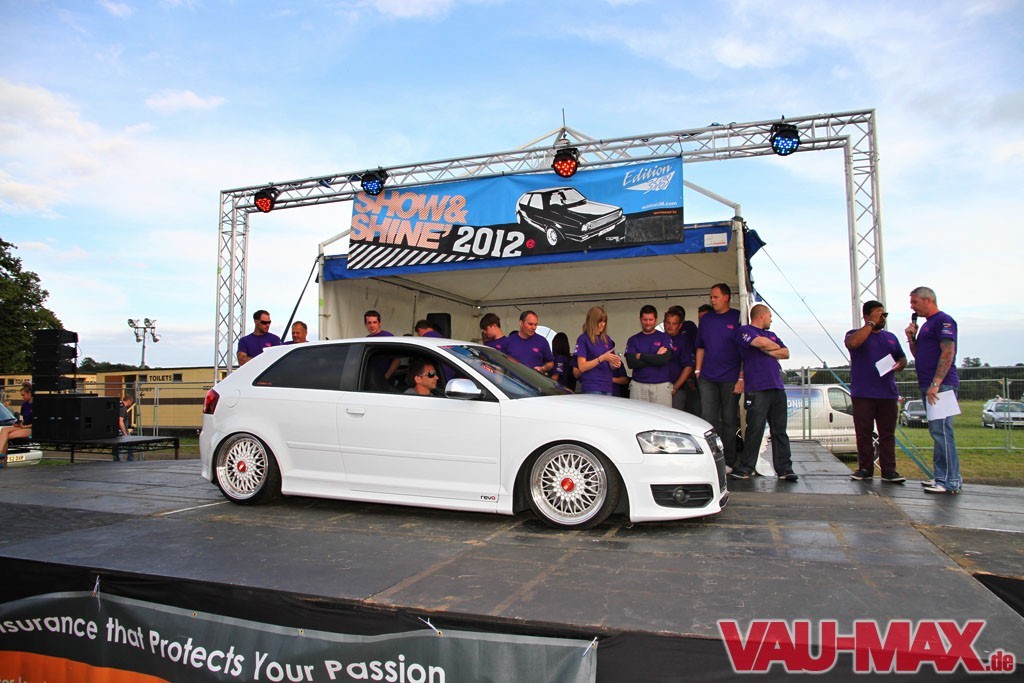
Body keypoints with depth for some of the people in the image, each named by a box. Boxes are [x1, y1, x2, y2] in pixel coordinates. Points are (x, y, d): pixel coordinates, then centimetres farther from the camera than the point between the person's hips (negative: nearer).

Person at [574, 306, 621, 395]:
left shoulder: (607, 339, 14)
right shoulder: (583, 339, -4)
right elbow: (582, 367, -10)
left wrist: (615, 364, -4)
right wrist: (602, 358, -18)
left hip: (608, 387, 6)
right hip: (591, 388, -6)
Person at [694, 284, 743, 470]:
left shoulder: (738, 318, -2)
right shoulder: (706, 319, 11)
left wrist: (742, 378, -9)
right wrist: (697, 371, 8)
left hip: (730, 379, -4)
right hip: (707, 378, 4)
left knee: (729, 420, 4)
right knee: (708, 419, 2)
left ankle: (729, 461, 14)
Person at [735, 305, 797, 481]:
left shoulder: (771, 335, 25)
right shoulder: (745, 331, 3)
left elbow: (786, 353, 15)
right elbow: (761, 342, -14)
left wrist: (768, 351, -1)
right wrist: (776, 347, 6)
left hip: (777, 388, 7)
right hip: (757, 389, -7)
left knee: (780, 430, 6)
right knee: (755, 429, -8)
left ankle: (784, 468, 8)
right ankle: (746, 468, -1)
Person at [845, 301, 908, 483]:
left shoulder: (890, 337, 18)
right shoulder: (856, 334, 3)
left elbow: (902, 358, 22)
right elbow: (852, 343, -21)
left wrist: (899, 365, -2)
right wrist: (871, 324, -14)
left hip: (888, 393, 4)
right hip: (863, 394, -4)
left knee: (887, 434, 2)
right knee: (864, 433, 0)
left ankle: (889, 470, 4)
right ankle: (865, 468, 6)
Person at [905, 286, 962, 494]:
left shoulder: (943, 320, -8)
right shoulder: (926, 324, 21)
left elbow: (948, 353, -17)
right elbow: (918, 355, 26)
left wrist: (936, 384, -22)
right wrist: (911, 338, 9)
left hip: (941, 385, -10)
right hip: (929, 386, 10)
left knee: (942, 432, -10)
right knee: (937, 432, 11)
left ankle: (950, 481, -8)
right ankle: (943, 477, 16)